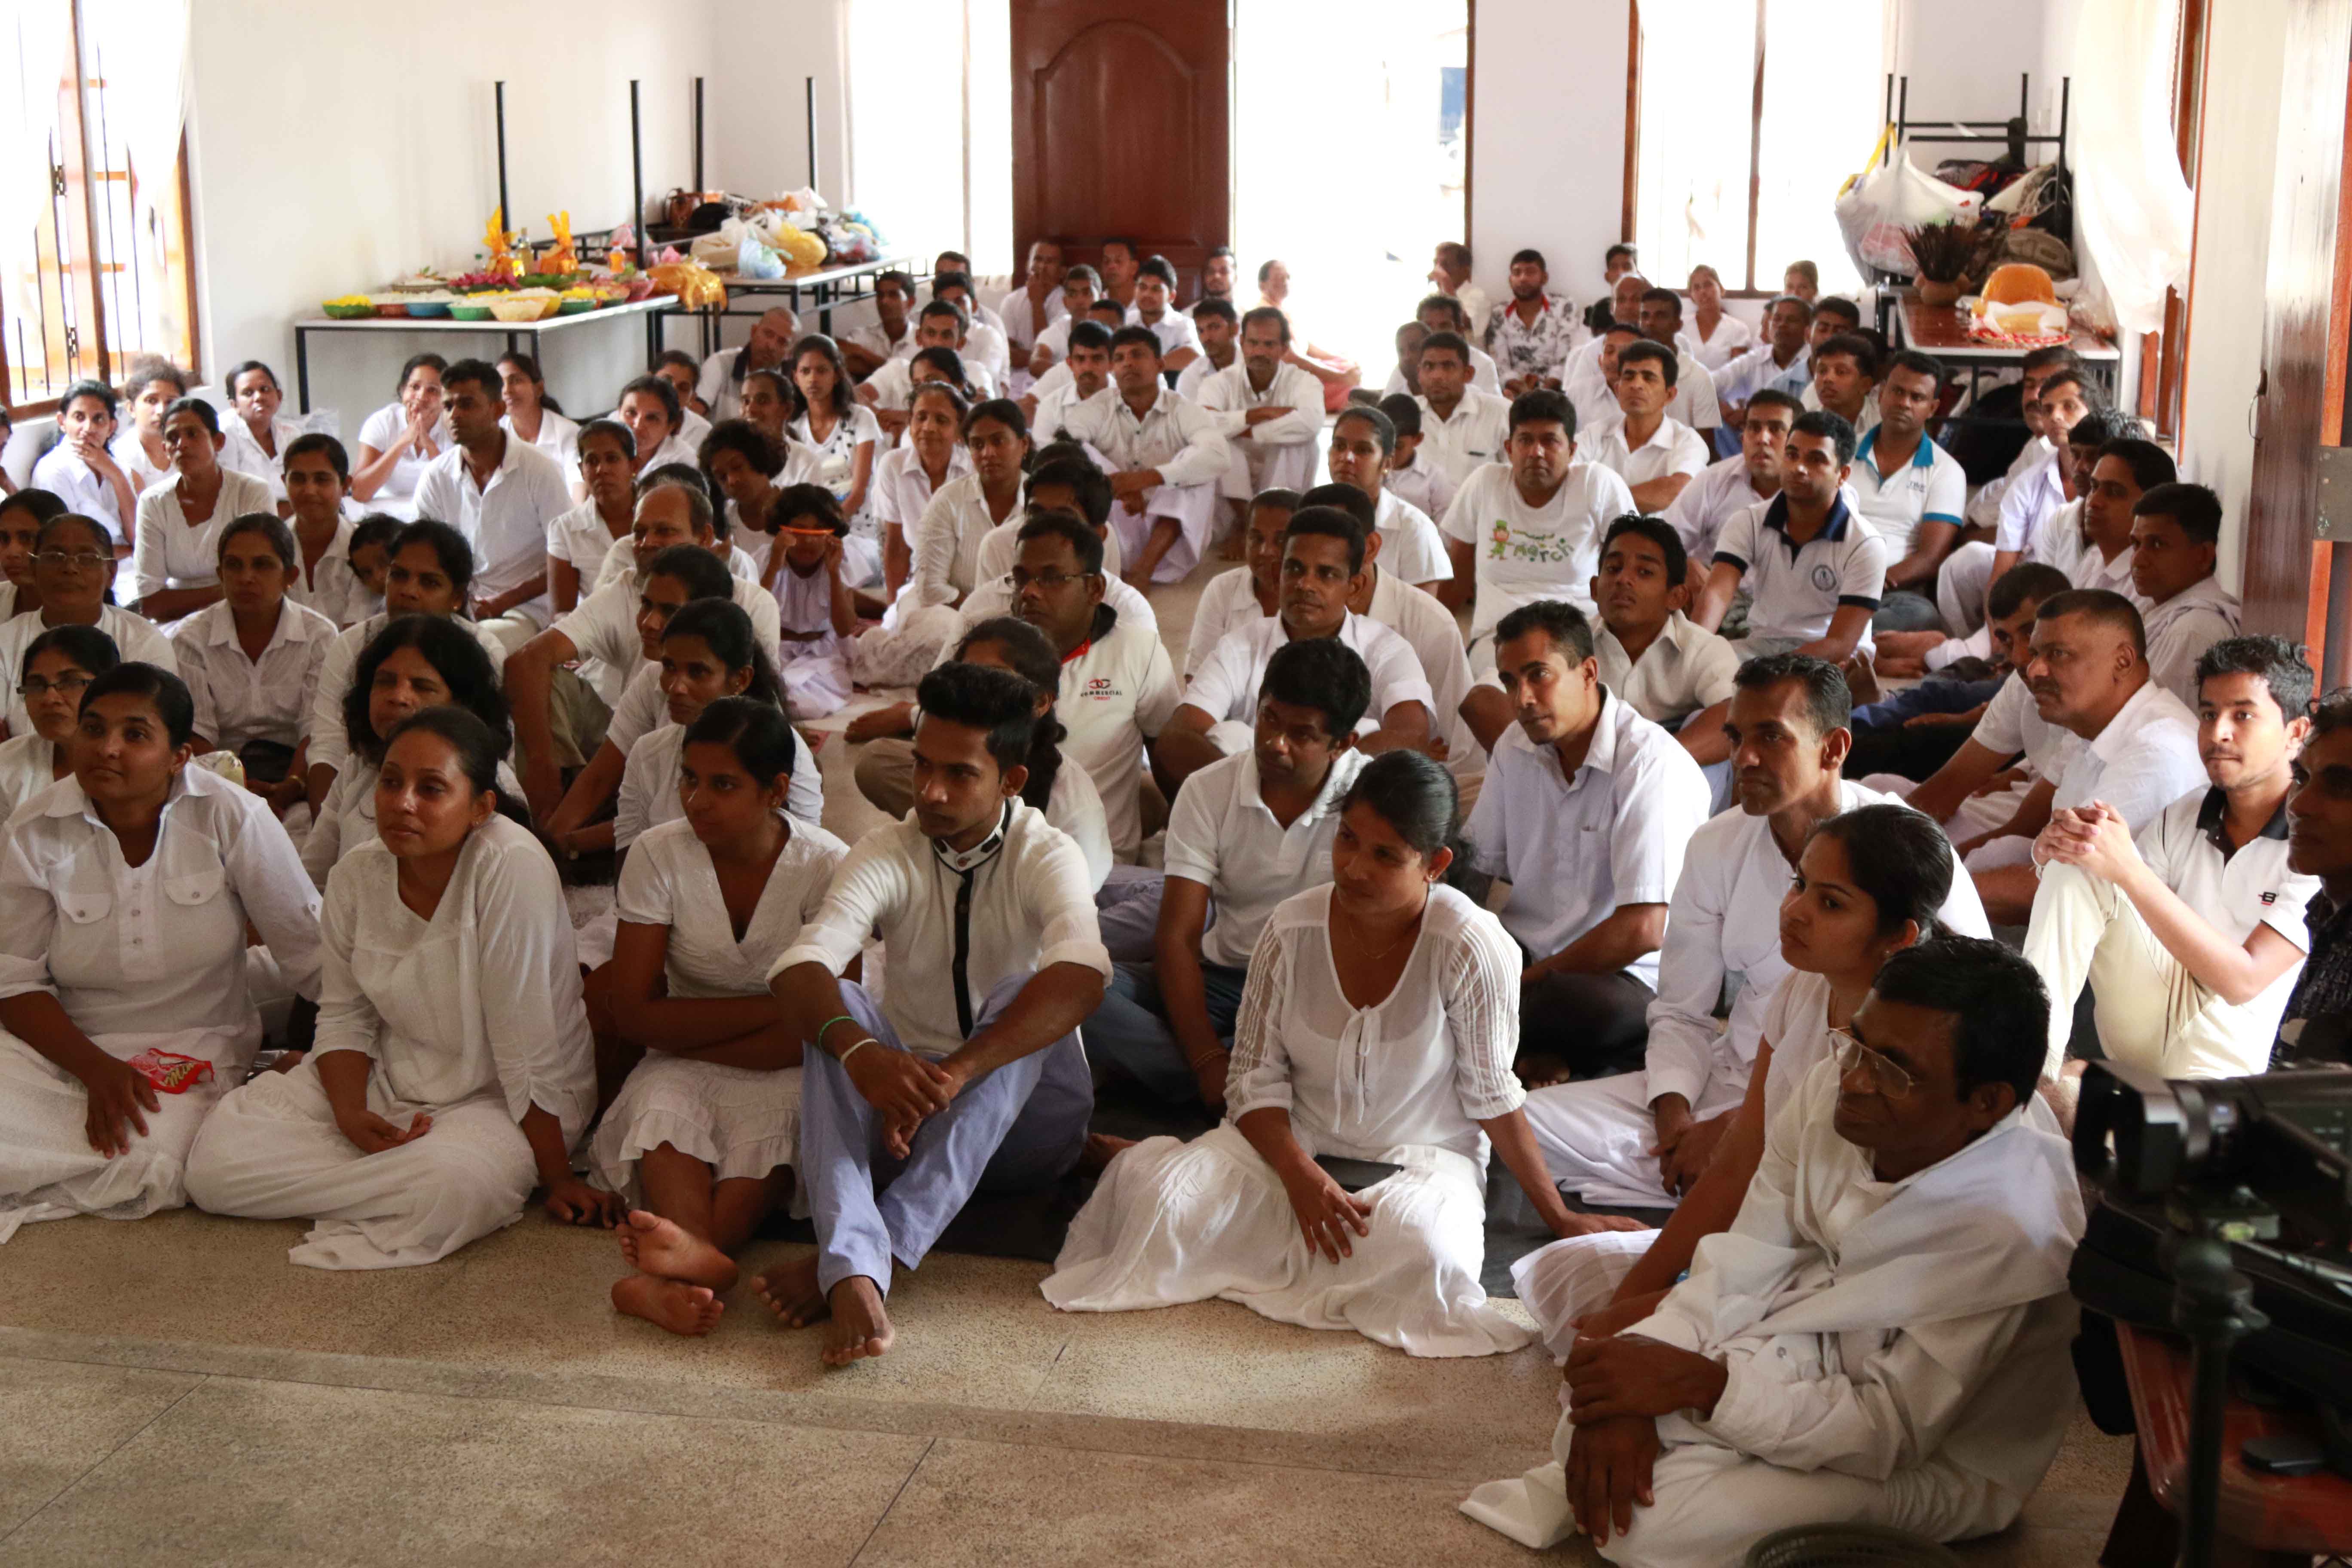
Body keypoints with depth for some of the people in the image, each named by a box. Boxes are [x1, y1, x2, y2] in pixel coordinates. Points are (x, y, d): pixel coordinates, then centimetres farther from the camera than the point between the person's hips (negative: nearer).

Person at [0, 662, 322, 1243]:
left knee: (145, 1169, -28)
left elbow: (309, 954, -4)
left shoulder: (230, 817, -12)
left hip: (196, 1048, 0)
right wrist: (96, 1068, -18)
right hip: (63, 1042, 0)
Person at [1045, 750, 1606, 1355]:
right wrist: (1302, 1176, -22)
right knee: (1154, 1192, -28)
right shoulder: (1292, 929, -7)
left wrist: (1559, 1218, -4)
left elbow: (1492, 1095, -6)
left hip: (1422, 1162, -1)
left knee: (1424, 1248, -38)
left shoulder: (1469, 946, -16)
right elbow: (1256, 1080, -4)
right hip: (1293, 1148, 1)